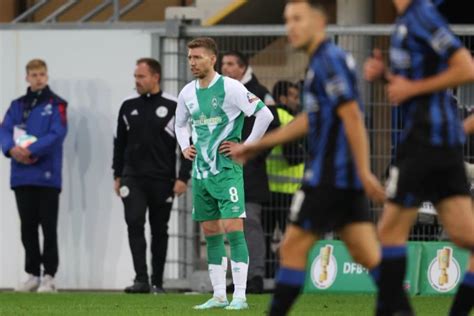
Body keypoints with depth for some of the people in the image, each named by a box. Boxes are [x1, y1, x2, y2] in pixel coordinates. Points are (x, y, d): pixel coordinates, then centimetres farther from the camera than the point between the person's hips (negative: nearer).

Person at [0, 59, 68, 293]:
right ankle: (33, 275, 15)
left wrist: (30, 150, -20)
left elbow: (57, 134, -13)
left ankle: (49, 276, -1)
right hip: (22, 175, 5)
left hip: (47, 175, -5)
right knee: (27, 227, 8)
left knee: (48, 226, -3)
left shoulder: (56, 105, -1)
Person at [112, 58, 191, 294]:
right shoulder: (128, 107, 8)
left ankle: (157, 283, 13)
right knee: (134, 223, -14)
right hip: (133, 177, 2)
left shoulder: (173, 107, -3)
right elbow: (120, 143, 15)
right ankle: (141, 279, -17)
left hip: (162, 180, -2)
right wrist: (117, 175, 11)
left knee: (159, 231, 5)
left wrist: (183, 177, -9)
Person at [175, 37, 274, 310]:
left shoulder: (230, 88, -10)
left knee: (233, 229, -13)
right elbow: (181, 124, 29)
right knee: (211, 233, 8)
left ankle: (240, 296, -13)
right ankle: (219, 295, 13)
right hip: (201, 171, 7)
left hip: (227, 170, -7)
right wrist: (185, 147, 11)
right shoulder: (188, 93, 9)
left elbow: (265, 114, -12)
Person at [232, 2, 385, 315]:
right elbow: (310, 120, 29)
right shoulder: (323, 60, 19)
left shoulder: (329, 60, -11)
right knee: (366, 252, 4)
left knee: (293, 247, -2)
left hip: (328, 176, -9)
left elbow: (352, 116, -20)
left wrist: (364, 172, -25)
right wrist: (258, 145, 33)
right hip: (348, 178, 9)